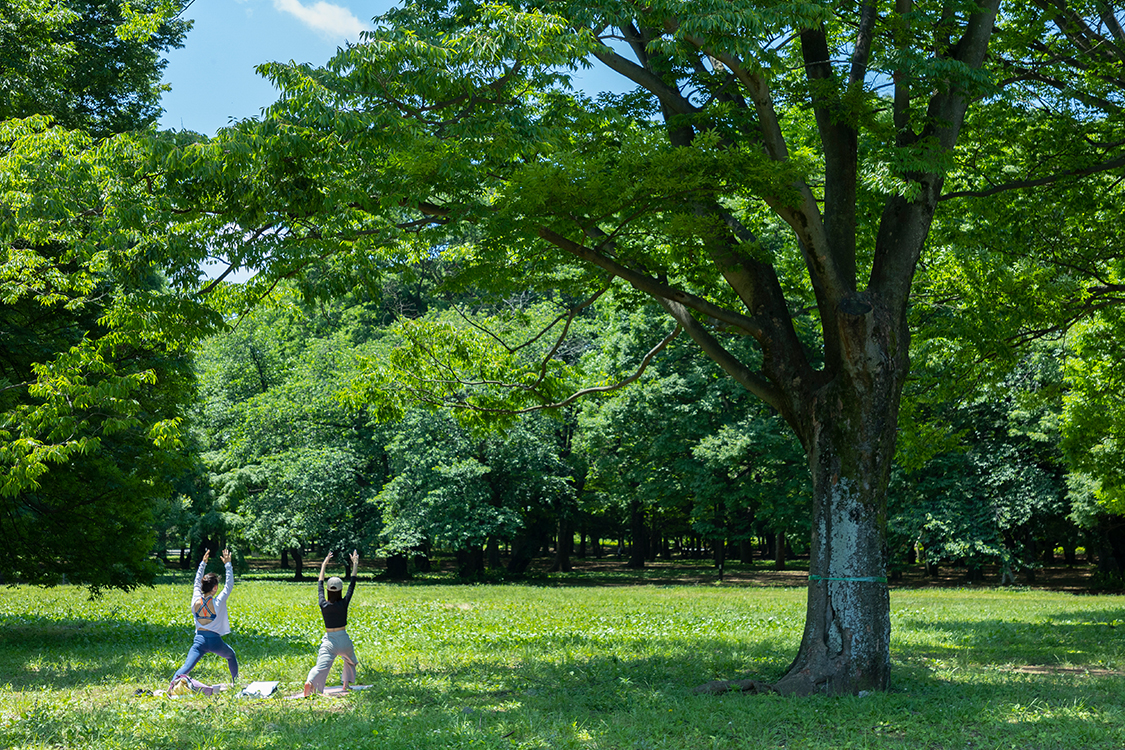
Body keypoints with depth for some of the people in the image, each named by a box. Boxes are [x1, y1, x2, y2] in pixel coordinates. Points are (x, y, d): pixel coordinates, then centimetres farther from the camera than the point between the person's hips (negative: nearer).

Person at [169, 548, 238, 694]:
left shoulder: (196, 601, -3)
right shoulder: (218, 602, -12)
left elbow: (197, 582, 13)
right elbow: (229, 585, -3)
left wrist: (203, 563, 19)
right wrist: (227, 564, 2)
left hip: (199, 640, 2)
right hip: (215, 640, -2)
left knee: (187, 666, -9)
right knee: (231, 656, 27)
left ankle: (173, 683, -35)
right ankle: (236, 683, 35)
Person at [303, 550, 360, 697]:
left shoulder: (324, 605, -6)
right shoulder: (344, 604, -10)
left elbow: (320, 585, 8)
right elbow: (352, 586, 1)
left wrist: (323, 566, 17)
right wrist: (355, 565, 10)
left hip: (329, 640, 0)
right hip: (343, 639, 0)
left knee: (322, 666, -14)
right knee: (350, 660, 30)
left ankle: (310, 681, -40)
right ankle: (347, 683, 34)